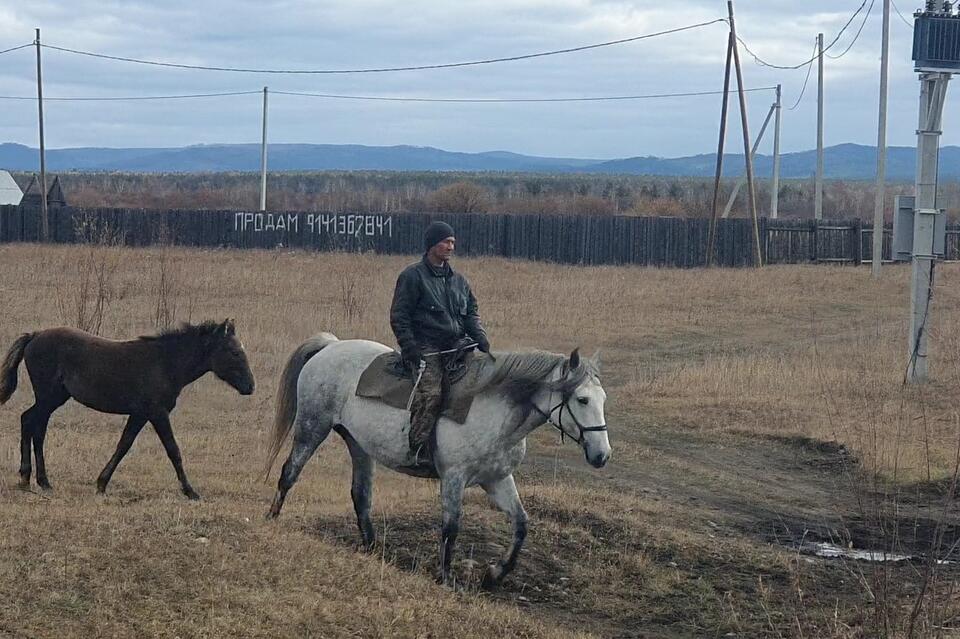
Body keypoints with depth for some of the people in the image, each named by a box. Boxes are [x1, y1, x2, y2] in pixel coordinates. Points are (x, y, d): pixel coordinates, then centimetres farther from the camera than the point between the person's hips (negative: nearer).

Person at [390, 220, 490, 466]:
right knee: (430, 394, -24)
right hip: (425, 348, -6)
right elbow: (399, 317, -3)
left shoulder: (458, 280, 20)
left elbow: (471, 313, 24)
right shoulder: (412, 276, 1)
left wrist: (480, 338, 5)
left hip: (455, 346, 6)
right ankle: (419, 449, -21)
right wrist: (410, 349, -13)